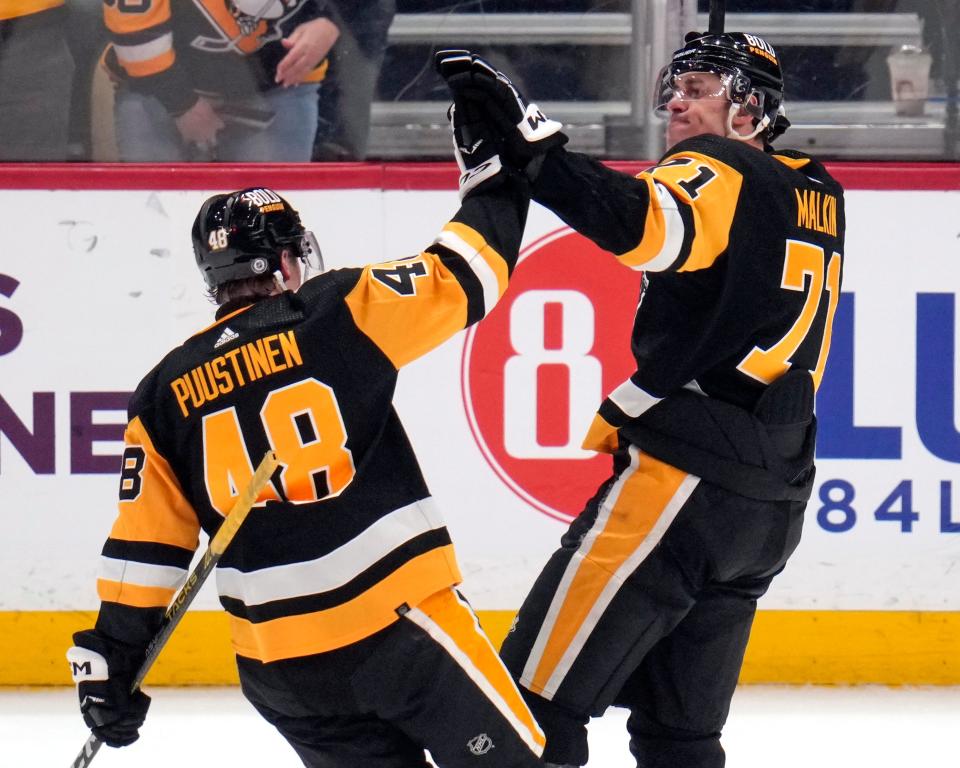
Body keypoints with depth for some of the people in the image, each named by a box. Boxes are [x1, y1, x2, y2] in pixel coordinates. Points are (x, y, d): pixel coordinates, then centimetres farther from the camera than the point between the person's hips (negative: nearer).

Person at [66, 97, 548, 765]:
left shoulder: (166, 393, 8)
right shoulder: (337, 313, -3)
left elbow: (144, 546, 7)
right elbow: (460, 283, -3)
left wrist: (113, 659, 12)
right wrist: (496, 170, 10)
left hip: (279, 669, 5)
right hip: (398, 621, -5)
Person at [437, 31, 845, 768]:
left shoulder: (721, 174, -6)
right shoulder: (817, 196, 18)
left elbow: (644, 224, -28)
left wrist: (528, 142, -34)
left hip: (686, 476, -9)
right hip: (774, 503, 9)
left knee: (537, 699, -10)